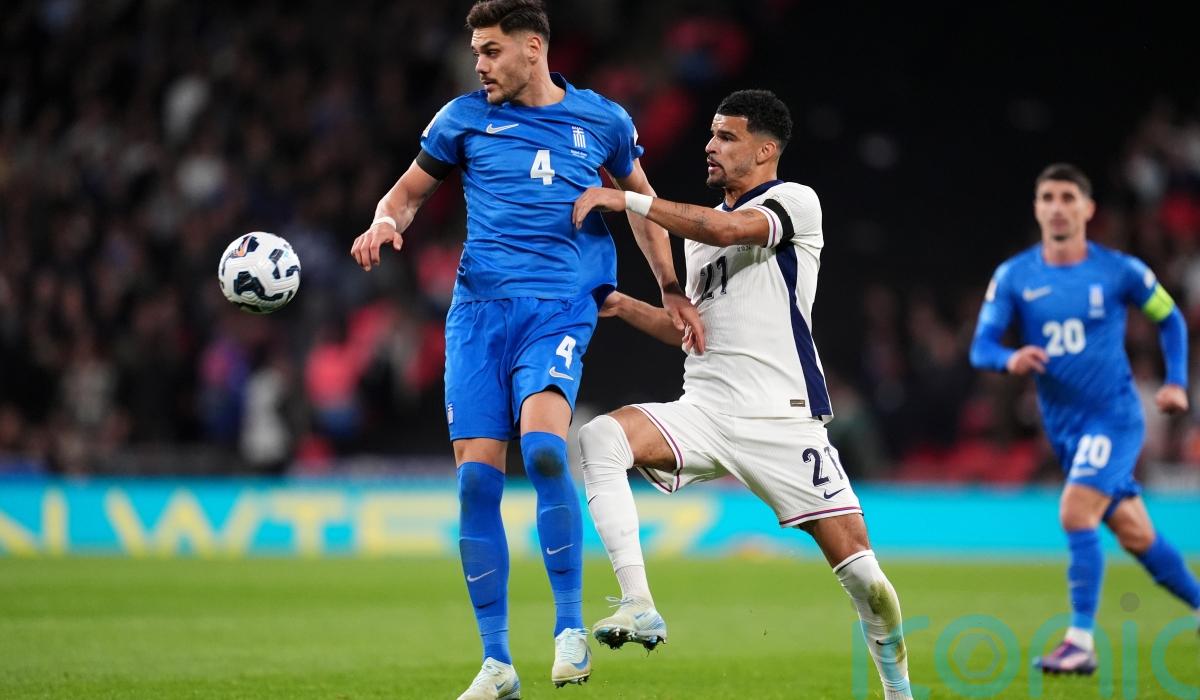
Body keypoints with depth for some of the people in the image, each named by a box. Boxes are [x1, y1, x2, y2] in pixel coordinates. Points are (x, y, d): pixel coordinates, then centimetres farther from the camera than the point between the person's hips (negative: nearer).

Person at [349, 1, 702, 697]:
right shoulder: (464, 117, 9)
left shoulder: (603, 121, 8)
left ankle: (571, 627, -15)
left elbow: (641, 201, 24)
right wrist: (387, 221, -3)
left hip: (560, 309, -2)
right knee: (477, 478, -6)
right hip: (478, 307, 2)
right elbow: (410, 189, 19)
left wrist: (672, 290, 23)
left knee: (543, 445, -28)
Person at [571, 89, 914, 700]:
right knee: (599, 438, -24)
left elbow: (728, 228, -22)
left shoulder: (795, 201, -2)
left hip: (782, 416, -6)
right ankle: (638, 607, -30)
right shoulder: (700, 225, 21)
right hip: (704, 413, 6)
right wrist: (627, 307, 10)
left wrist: (625, 199, -18)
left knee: (859, 569, -9)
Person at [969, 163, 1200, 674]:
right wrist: (1010, 360, -26)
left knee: (1075, 513, -23)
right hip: (1064, 428, 4)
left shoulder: (1120, 271, -5)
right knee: (1136, 538, 11)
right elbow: (980, 348, -4)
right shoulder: (1013, 277, -1)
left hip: (1115, 417, -4)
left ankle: (1081, 642, -19)